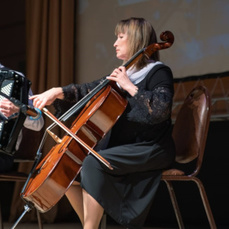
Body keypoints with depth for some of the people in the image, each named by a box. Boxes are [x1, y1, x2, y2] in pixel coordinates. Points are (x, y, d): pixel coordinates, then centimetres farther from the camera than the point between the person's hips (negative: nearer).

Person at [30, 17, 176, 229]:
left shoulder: (158, 72, -7)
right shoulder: (121, 75, 17)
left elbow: (160, 110, -24)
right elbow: (88, 90, 16)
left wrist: (130, 86, -21)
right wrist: (58, 92, 1)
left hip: (152, 149, -9)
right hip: (125, 147, 9)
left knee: (93, 162, -30)